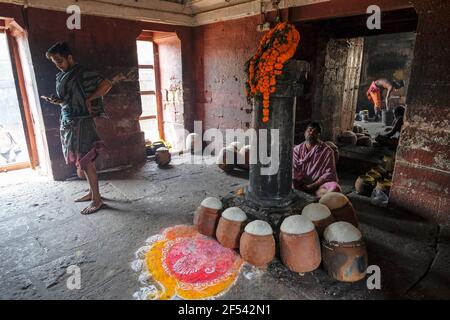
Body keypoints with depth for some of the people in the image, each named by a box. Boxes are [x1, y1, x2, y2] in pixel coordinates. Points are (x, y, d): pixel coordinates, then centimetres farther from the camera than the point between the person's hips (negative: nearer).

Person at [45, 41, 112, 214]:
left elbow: (106, 85, -17)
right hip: (68, 123, 9)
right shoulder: (62, 77, 16)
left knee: (85, 161, -7)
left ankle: (97, 199, 2)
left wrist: (89, 99, -14)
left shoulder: (82, 73, -10)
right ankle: (92, 192, 26)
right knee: (81, 161, 13)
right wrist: (57, 101, 2)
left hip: (81, 122, -9)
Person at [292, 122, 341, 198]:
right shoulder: (297, 149, 8)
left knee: (334, 187, -32)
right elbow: (294, 170, -1)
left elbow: (329, 173, -5)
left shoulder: (327, 151, 0)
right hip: (301, 185, 2)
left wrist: (313, 186, -15)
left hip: (319, 184, -2)